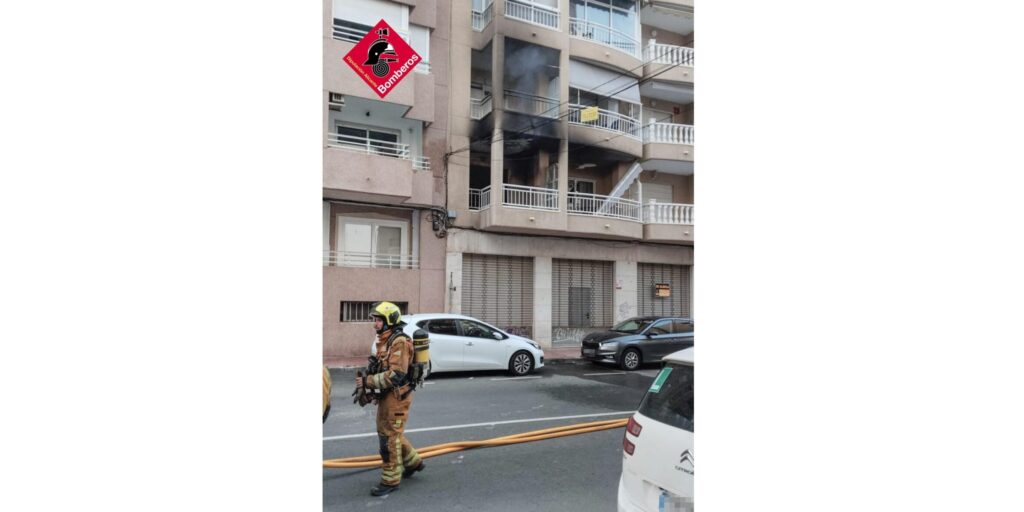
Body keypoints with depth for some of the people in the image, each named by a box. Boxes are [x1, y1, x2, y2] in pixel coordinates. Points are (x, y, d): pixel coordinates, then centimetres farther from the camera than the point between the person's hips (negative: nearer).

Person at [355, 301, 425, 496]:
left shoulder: (399, 342, -20)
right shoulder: (384, 341, 11)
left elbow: (395, 376, -26)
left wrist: (368, 381, -23)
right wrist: (366, 381, 7)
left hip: (397, 397, -10)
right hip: (386, 396, 10)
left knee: (389, 438, -2)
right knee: (387, 433, 20)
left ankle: (390, 480, 11)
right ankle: (413, 462, 36)